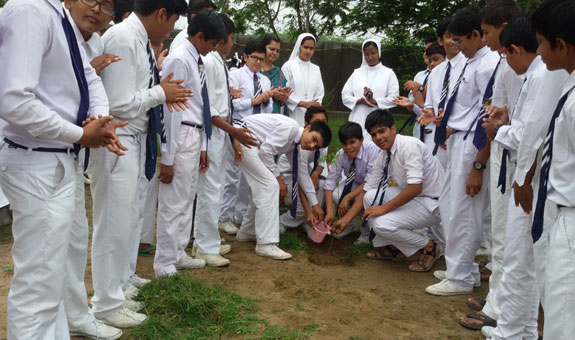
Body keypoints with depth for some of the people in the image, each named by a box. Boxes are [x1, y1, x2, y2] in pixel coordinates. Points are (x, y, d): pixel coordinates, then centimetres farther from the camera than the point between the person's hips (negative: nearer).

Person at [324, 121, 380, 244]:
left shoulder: (372, 149, -29)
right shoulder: (340, 155, -18)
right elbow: (330, 182, -20)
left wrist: (347, 198, -34)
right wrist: (330, 212, -31)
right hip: (354, 184, 4)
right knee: (335, 195, -24)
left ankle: (367, 232, -6)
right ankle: (349, 226, 5)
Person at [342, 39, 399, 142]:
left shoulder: (388, 73, 9)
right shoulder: (357, 72, 16)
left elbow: (394, 98, 0)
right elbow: (345, 96, 10)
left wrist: (375, 101, -13)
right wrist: (360, 100, -8)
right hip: (357, 121, 2)